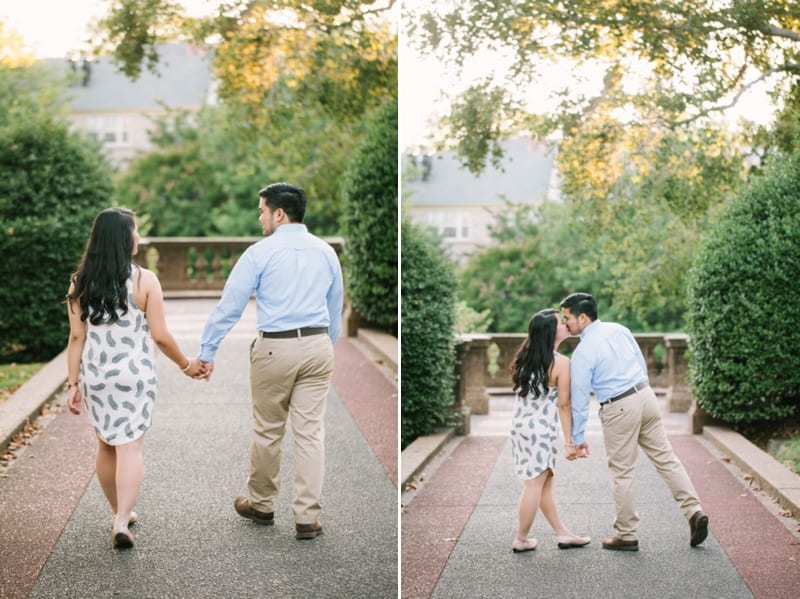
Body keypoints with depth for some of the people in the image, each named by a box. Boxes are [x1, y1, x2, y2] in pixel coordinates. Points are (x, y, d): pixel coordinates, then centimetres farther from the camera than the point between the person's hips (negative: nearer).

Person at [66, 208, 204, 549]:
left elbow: (77, 337, -1)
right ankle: (122, 522, -11)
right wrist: (186, 364, 6)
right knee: (129, 447, -2)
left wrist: (73, 383, 3)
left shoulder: (80, 282, 0)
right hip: (134, 374, -4)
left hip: (95, 375, 4)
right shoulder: (144, 280, -11)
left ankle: (119, 512, 31)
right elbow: (160, 336, -9)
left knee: (106, 444, 17)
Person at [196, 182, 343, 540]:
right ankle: (307, 518, 4)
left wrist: (207, 352, 0)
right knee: (310, 431, 4)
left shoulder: (260, 252, -6)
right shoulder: (326, 252, 9)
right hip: (318, 347, 4)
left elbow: (229, 305, -5)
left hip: (275, 349, -4)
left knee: (267, 431, 12)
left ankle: (261, 505, 28)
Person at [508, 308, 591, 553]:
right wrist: (570, 442, -7)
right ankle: (521, 540, 8)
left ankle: (562, 533, 22)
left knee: (545, 482, 15)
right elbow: (564, 405, -12)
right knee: (535, 484, 1)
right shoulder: (561, 363, -14)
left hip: (519, 425, 8)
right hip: (541, 429, -8)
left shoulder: (526, 358, 7)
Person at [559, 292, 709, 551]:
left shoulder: (583, 352, -11)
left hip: (619, 409, -6)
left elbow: (580, 396, -8)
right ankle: (694, 511, 3)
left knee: (622, 473, 5)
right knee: (666, 457, 11)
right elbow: (642, 364, 15)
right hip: (646, 395, 6)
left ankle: (626, 536, 13)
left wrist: (578, 437, 0)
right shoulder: (619, 329, 8)